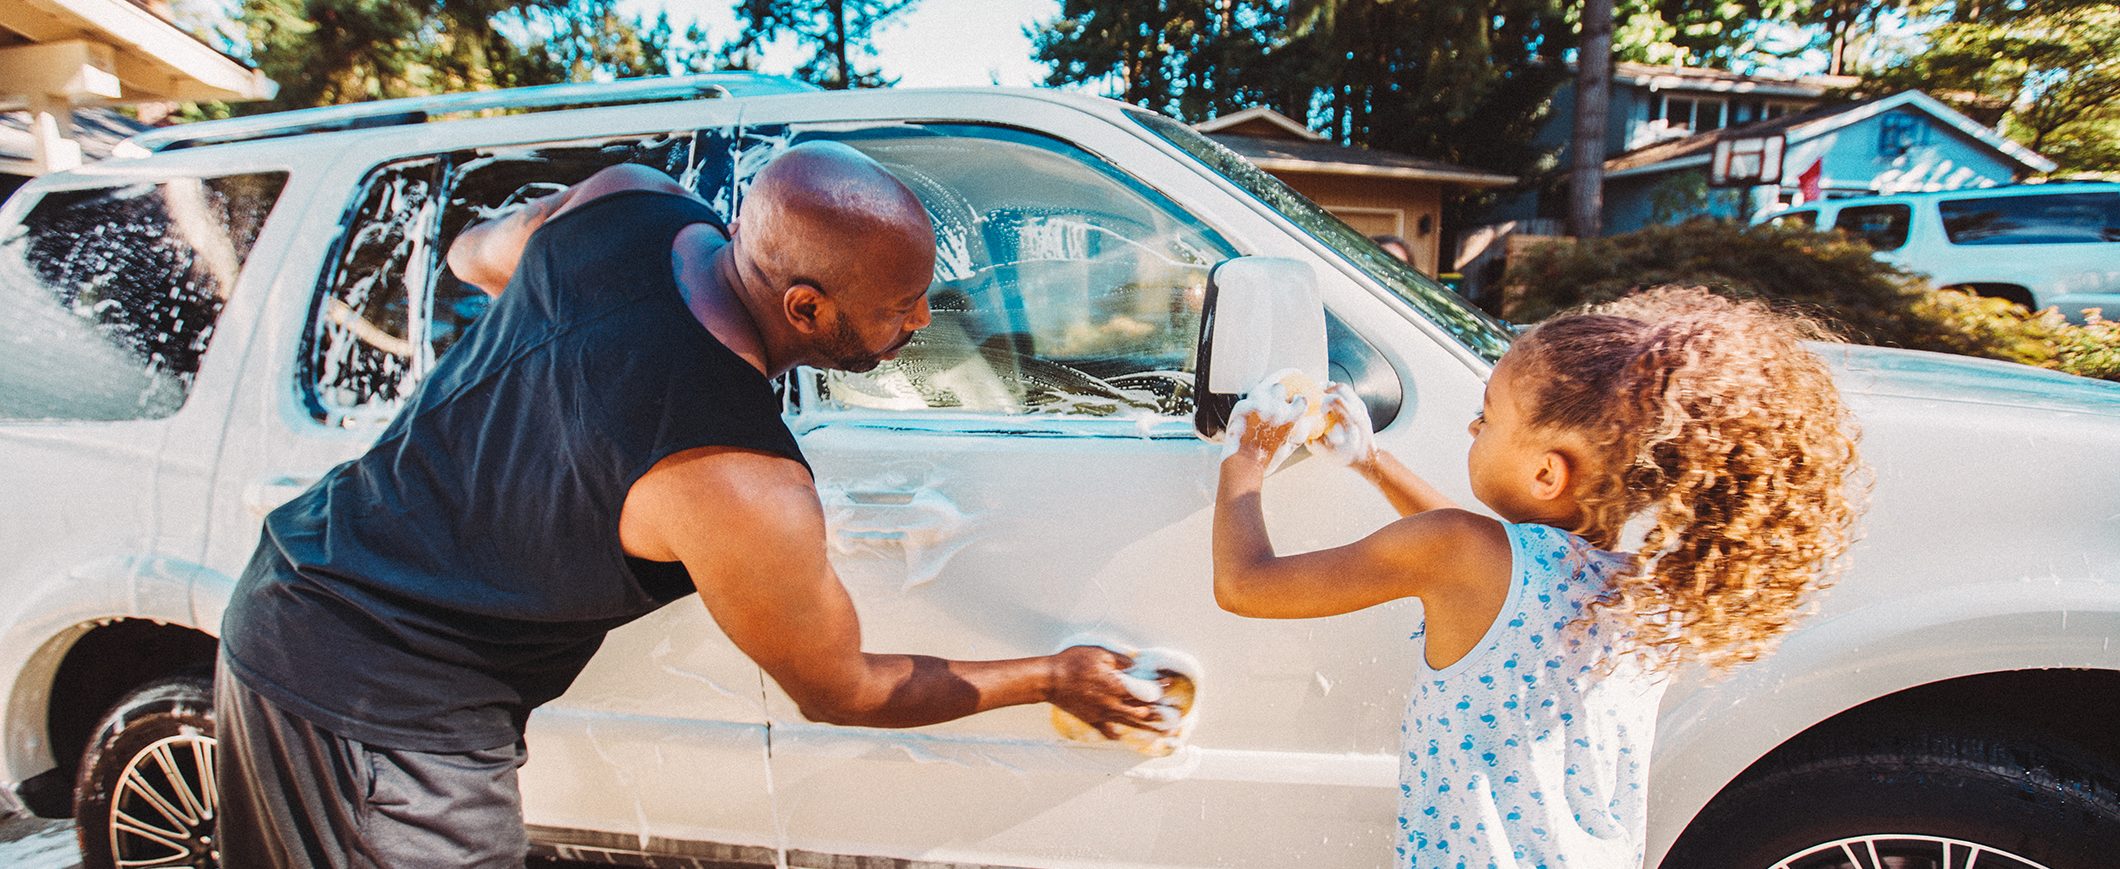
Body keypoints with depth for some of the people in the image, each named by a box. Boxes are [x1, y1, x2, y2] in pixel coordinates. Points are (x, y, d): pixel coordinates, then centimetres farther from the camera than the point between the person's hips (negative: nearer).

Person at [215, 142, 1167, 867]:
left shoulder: (627, 202, -12)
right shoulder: (741, 493, -32)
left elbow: (471, 254, 13)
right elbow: (838, 692, -13)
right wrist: (1051, 677, -3)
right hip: (386, 710, -8)